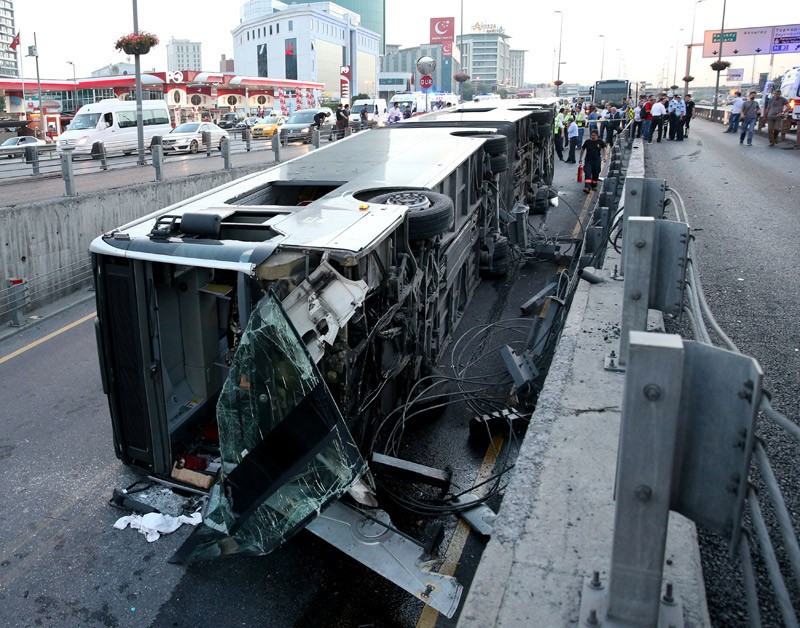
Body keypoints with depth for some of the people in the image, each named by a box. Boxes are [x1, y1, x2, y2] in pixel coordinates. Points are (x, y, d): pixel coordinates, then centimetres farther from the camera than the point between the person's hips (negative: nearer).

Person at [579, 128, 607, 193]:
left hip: (597, 160, 1)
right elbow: (582, 149, 9)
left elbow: (604, 149, 5)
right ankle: (586, 187, -21)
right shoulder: (587, 142, -3)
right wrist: (580, 158, 14)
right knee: (587, 174, -13)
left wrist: (604, 156, -9)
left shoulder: (600, 142, -3)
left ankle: (594, 186, 30)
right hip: (588, 160, -1)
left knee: (596, 174, 11)